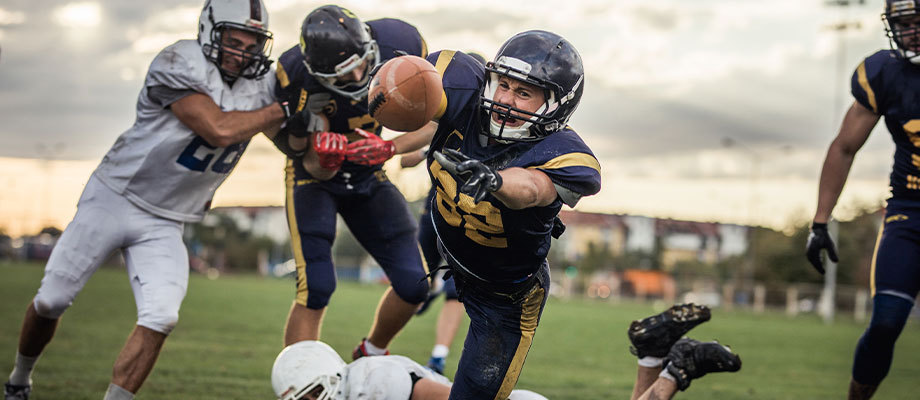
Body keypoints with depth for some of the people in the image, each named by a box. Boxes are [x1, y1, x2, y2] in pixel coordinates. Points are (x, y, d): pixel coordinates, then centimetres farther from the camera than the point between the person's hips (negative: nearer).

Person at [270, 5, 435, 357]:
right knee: (315, 290, -19)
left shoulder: (401, 44, -26)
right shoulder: (297, 78, -32)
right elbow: (318, 170, -23)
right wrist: (324, 159, -47)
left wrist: (388, 148, -32)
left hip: (366, 174, 4)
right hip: (315, 176, -4)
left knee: (413, 284, 0)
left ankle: (370, 356, 27)